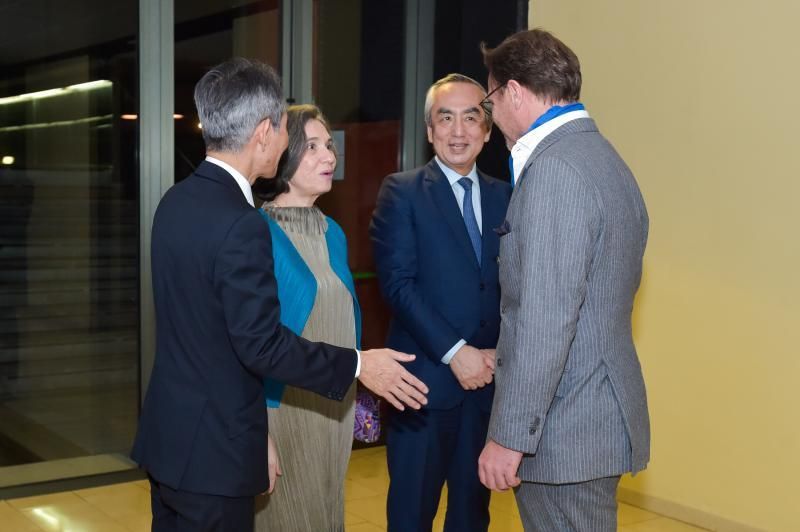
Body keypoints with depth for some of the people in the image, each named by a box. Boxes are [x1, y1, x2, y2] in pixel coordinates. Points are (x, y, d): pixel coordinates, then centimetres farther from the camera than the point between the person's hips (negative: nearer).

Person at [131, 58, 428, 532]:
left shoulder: (177, 201, 4)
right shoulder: (240, 224, -24)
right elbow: (262, 344, -22)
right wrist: (357, 365, -13)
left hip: (169, 433, 9)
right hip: (212, 447, -8)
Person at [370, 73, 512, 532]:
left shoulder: (504, 196, 10)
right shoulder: (402, 192, -2)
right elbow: (398, 283, -11)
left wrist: (499, 354, -8)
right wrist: (455, 352, -16)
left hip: (489, 378, 4)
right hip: (426, 379, -4)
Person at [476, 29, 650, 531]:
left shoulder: (554, 169, -18)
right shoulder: (606, 160, 13)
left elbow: (546, 320, -23)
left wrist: (509, 435, -19)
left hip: (564, 430, -9)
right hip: (602, 413, 9)